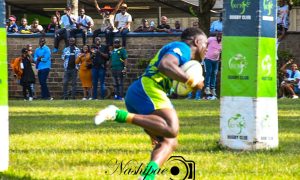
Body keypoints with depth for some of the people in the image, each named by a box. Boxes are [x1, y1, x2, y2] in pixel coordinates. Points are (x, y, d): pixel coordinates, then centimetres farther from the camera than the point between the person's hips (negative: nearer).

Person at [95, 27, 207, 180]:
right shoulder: (182, 47, 4)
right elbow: (165, 65, -19)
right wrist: (191, 81, -12)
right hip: (148, 88, -10)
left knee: (169, 142, 3)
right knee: (172, 129, -30)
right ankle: (119, 115, -30)